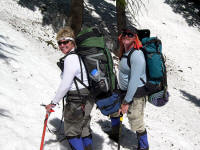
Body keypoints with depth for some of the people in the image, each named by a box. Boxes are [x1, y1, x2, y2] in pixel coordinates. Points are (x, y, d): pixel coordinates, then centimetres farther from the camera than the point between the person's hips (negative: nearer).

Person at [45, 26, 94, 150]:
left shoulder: (70, 58, -19)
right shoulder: (79, 56, 10)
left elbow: (65, 85, -21)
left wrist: (53, 103, -13)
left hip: (77, 102, -9)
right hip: (87, 100, 9)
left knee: (72, 132, 3)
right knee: (84, 129, 20)